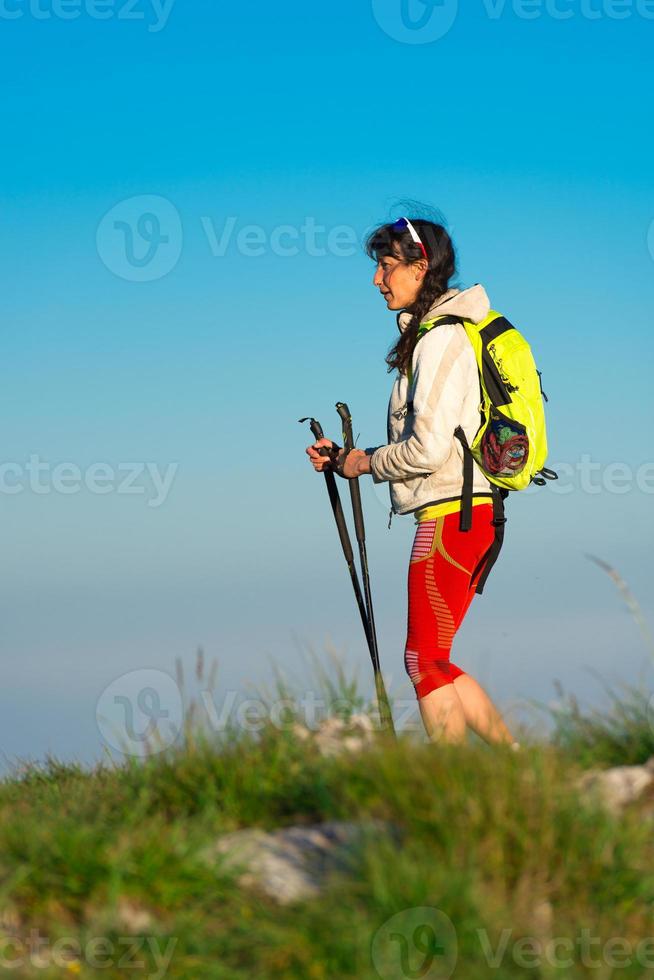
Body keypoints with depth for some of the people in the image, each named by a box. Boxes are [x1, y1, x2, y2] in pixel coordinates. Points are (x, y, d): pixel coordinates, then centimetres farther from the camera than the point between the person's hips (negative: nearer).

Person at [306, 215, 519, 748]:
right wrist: (347, 456, 14)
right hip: (474, 513, 10)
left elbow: (428, 448, -20)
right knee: (434, 662, 12)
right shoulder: (442, 334, 18)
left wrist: (366, 463, -4)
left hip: (451, 515, -10)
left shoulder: (440, 339, -12)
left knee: (426, 660, -6)